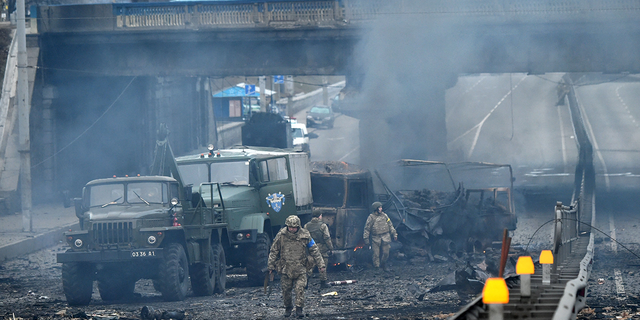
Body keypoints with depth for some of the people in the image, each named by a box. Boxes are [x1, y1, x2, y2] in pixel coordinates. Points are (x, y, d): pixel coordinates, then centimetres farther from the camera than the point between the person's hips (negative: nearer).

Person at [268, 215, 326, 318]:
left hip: (300, 269, -1)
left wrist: (321, 264, 4)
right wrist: (271, 266, 8)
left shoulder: (304, 235, -3)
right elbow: (274, 252, 7)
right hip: (285, 268, 1)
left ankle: (299, 309, -5)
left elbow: (314, 251, 5)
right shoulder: (281, 235, -3)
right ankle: (288, 308, 27)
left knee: (300, 288, -11)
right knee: (286, 289, 6)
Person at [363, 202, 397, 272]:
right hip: (376, 238, -3)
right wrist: (366, 238, -4)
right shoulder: (371, 217, -4)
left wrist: (394, 234, 14)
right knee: (376, 254, -2)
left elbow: (390, 225, 15)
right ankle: (376, 268, 7)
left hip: (385, 237, 3)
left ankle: (384, 265, 26)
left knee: (386, 253, 4)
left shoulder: (384, 215, 7)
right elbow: (367, 229, -1)